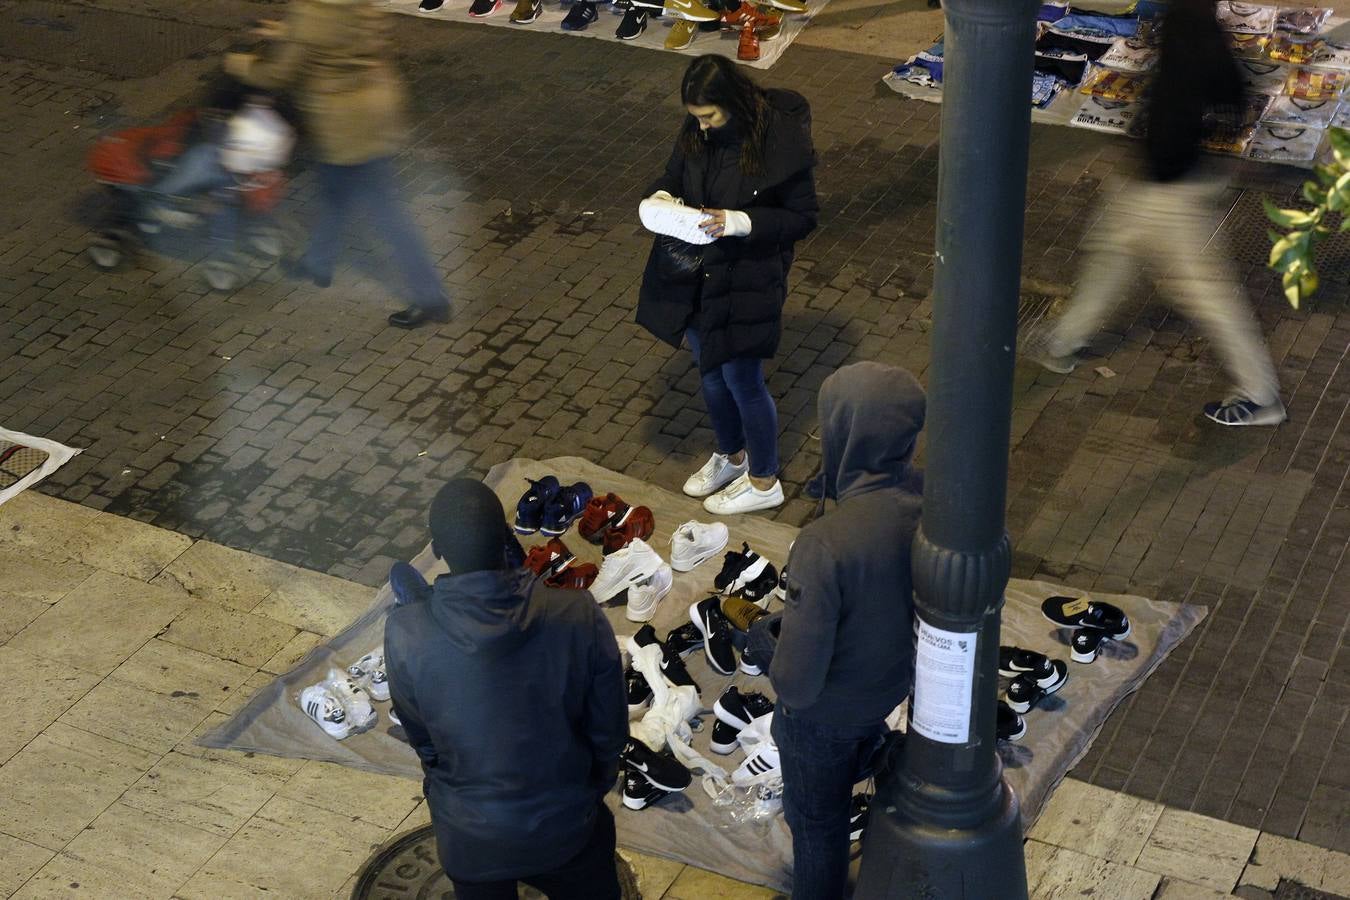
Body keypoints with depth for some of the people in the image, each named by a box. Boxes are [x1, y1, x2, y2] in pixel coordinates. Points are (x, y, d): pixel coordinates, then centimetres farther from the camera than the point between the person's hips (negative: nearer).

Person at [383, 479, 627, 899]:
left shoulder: (406, 633, -26)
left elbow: (420, 737, -8)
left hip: (471, 838, 0)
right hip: (567, 824, 0)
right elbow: (610, 728, -11)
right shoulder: (578, 614, -25)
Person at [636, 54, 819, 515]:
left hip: (748, 277, -6)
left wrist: (737, 222, -28)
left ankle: (764, 482, 27)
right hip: (696, 273, 6)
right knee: (709, 367, 21)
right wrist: (662, 194, -13)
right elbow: (675, 174, 12)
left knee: (741, 378, 5)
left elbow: (802, 216, -16)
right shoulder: (698, 131, -5)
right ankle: (730, 455, 46)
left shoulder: (781, 140, -23)